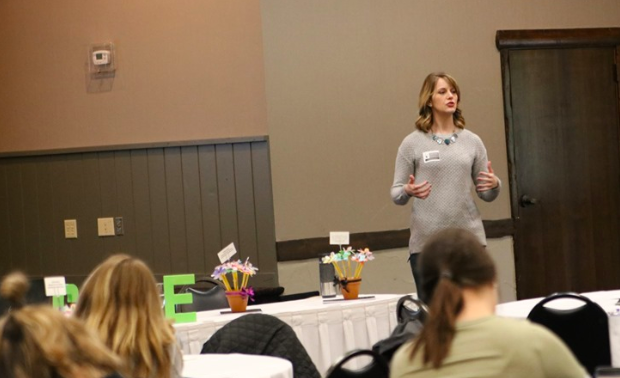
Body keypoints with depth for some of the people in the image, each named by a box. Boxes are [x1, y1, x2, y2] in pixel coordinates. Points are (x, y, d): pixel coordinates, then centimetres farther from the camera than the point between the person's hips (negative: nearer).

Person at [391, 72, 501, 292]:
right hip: (426, 242, -2)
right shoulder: (412, 143, 2)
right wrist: (408, 191, -19)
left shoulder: (472, 141, 8)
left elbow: (486, 195, 12)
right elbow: (396, 194, 3)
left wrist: (494, 185, -10)